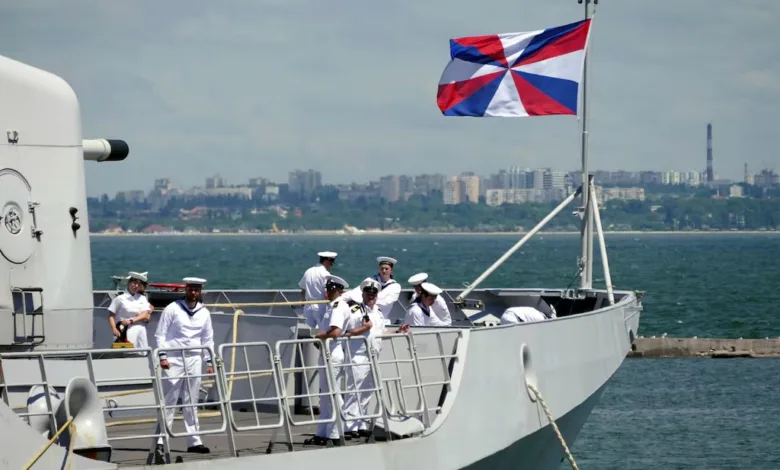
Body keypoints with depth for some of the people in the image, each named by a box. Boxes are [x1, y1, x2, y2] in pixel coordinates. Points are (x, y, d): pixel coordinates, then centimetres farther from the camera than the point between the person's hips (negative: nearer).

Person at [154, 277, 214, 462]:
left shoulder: (204, 313, 11)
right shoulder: (172, 309, -1)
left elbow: (208, 339, 16)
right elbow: (161, 334, -3)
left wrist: (209, 361, 10)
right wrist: (162, 356, -12)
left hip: (194, 359, 4)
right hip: (174, 359, -4)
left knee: (191, 402, 8)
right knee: (169, 401, -7)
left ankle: (194, 441, 11)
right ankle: (160, 441, -8)